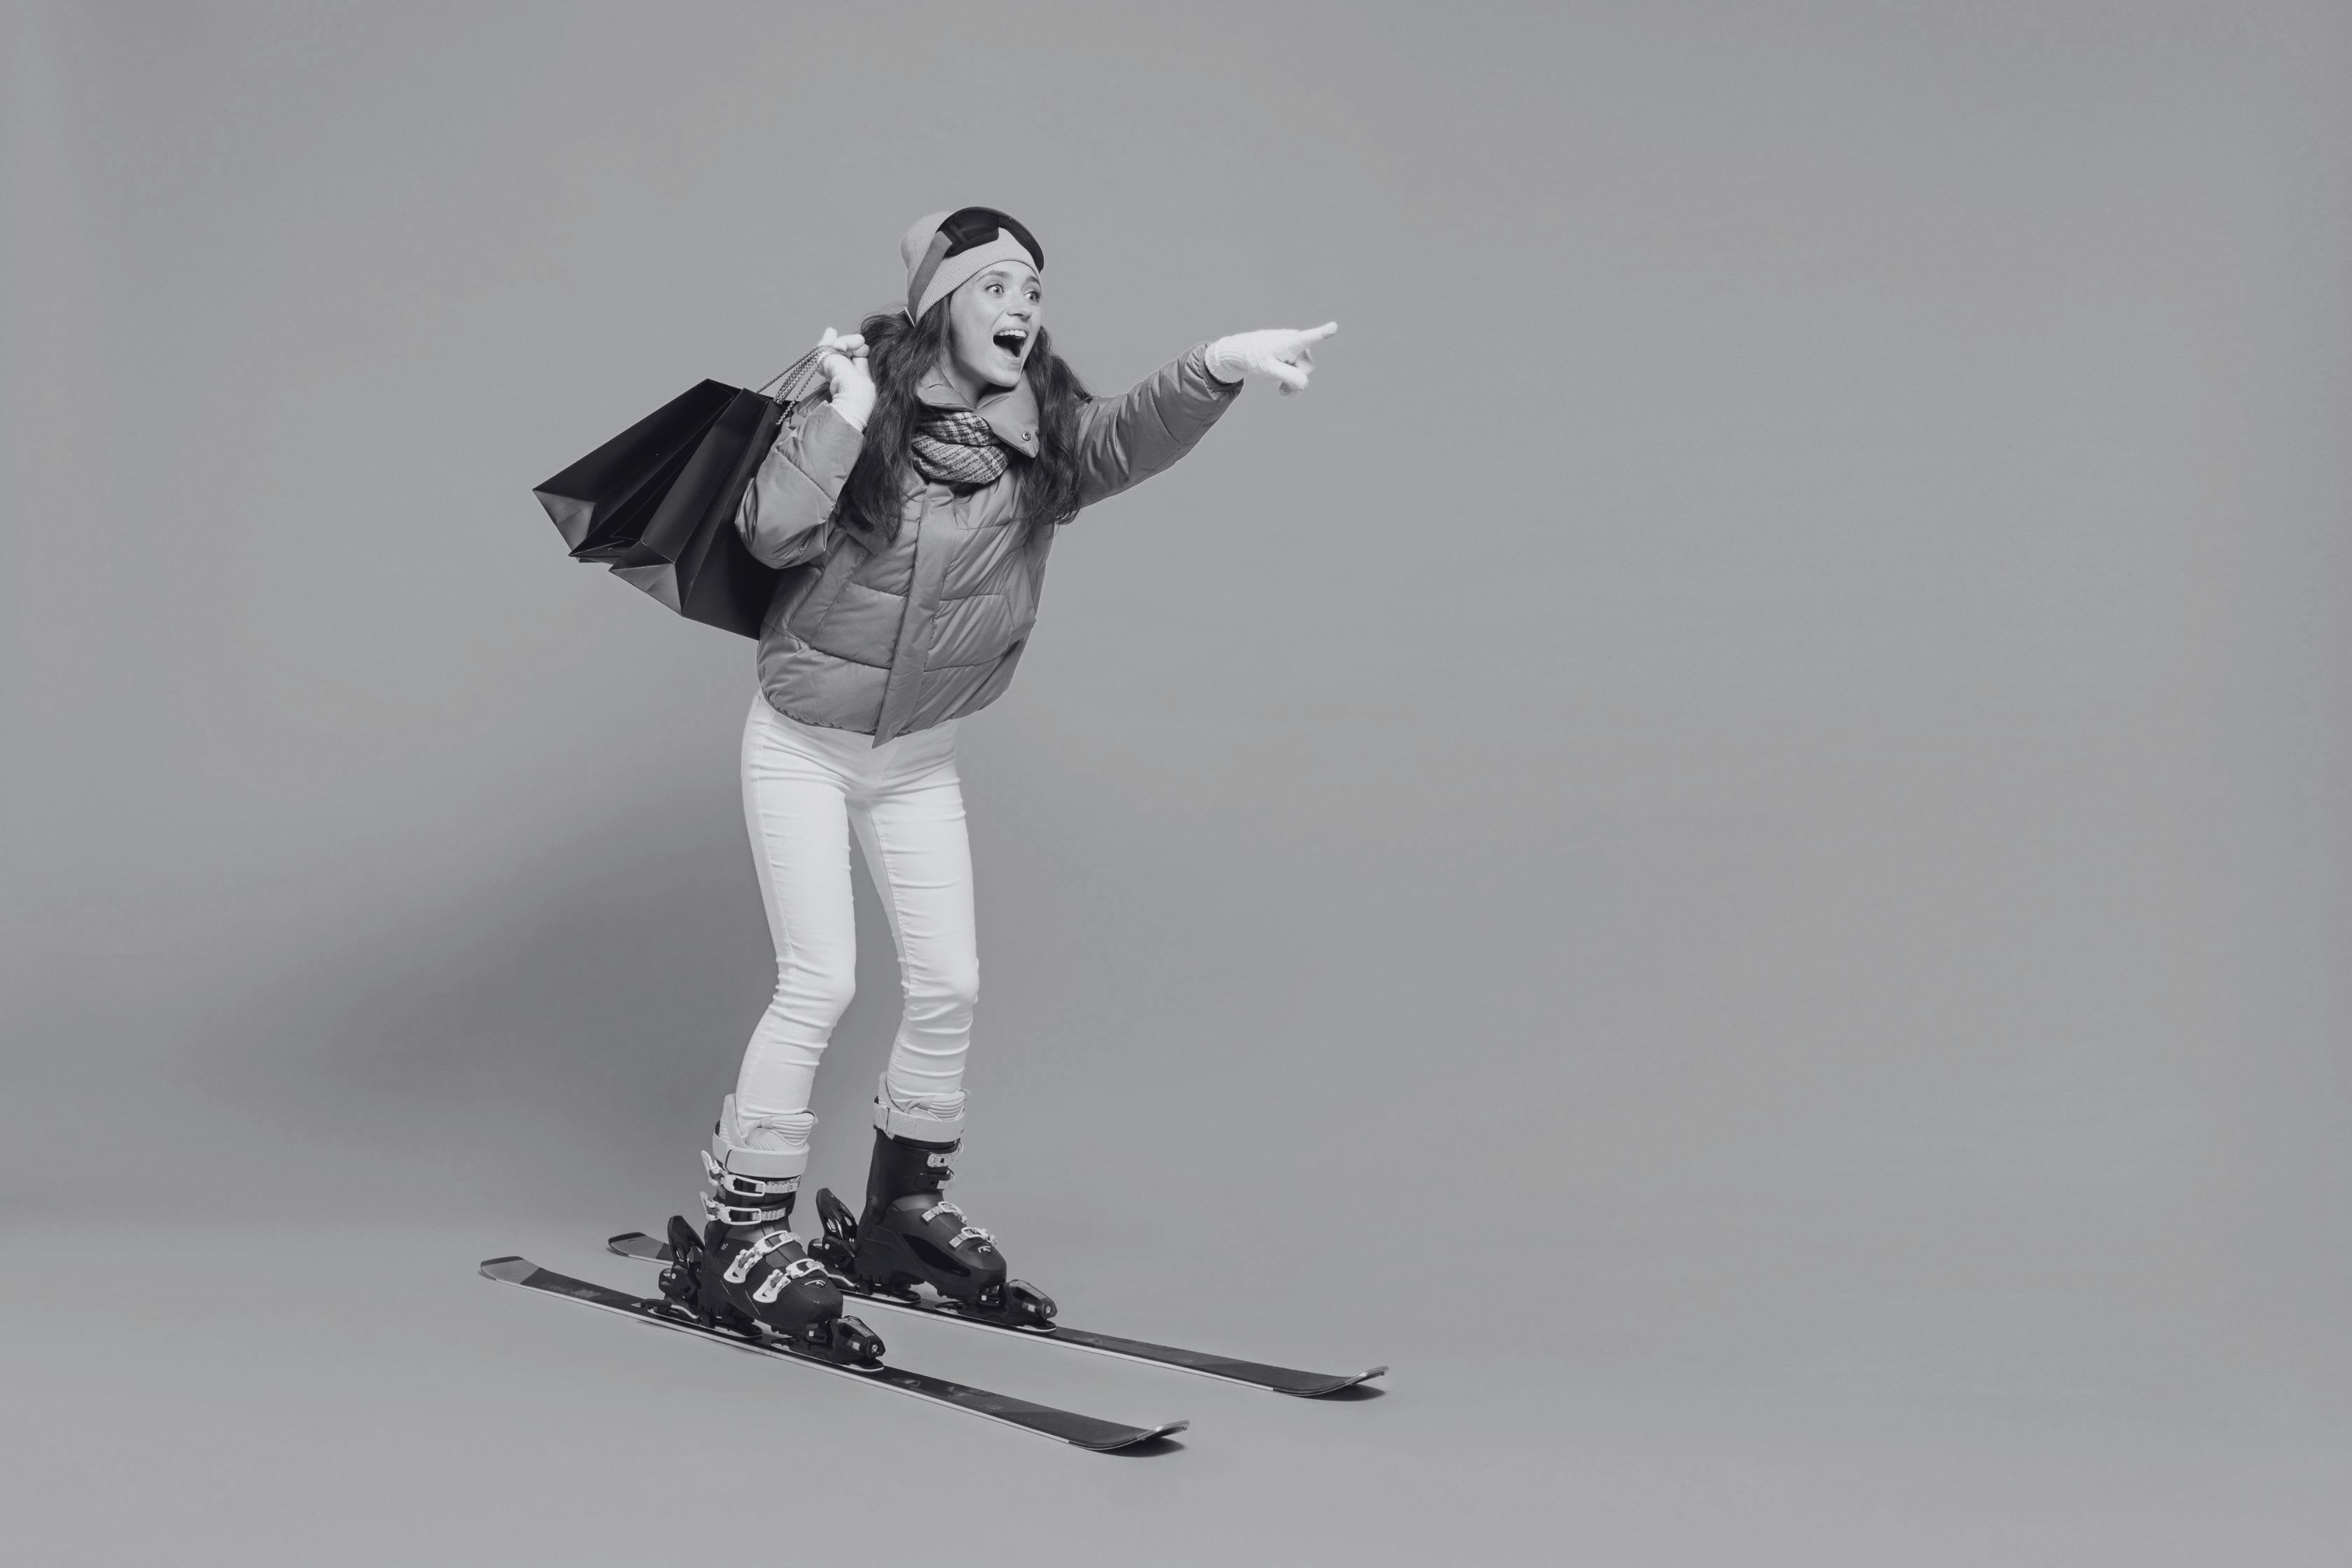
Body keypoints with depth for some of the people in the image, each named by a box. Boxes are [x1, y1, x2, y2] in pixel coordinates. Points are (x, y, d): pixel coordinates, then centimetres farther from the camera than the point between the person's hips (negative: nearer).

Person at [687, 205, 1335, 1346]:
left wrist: (1218, 365, -47)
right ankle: (741, 1233, 5)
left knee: (949, 983, 5)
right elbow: (770, 533, -30)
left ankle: (906, 1210, 25)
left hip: (921, 760, 4)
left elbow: (1134, 434, -29)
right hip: (802, 746, -4)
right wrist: (850, 412, -29)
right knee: (821, 980, -8)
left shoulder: (1044, 438, -9)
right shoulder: (865, 413, -16)